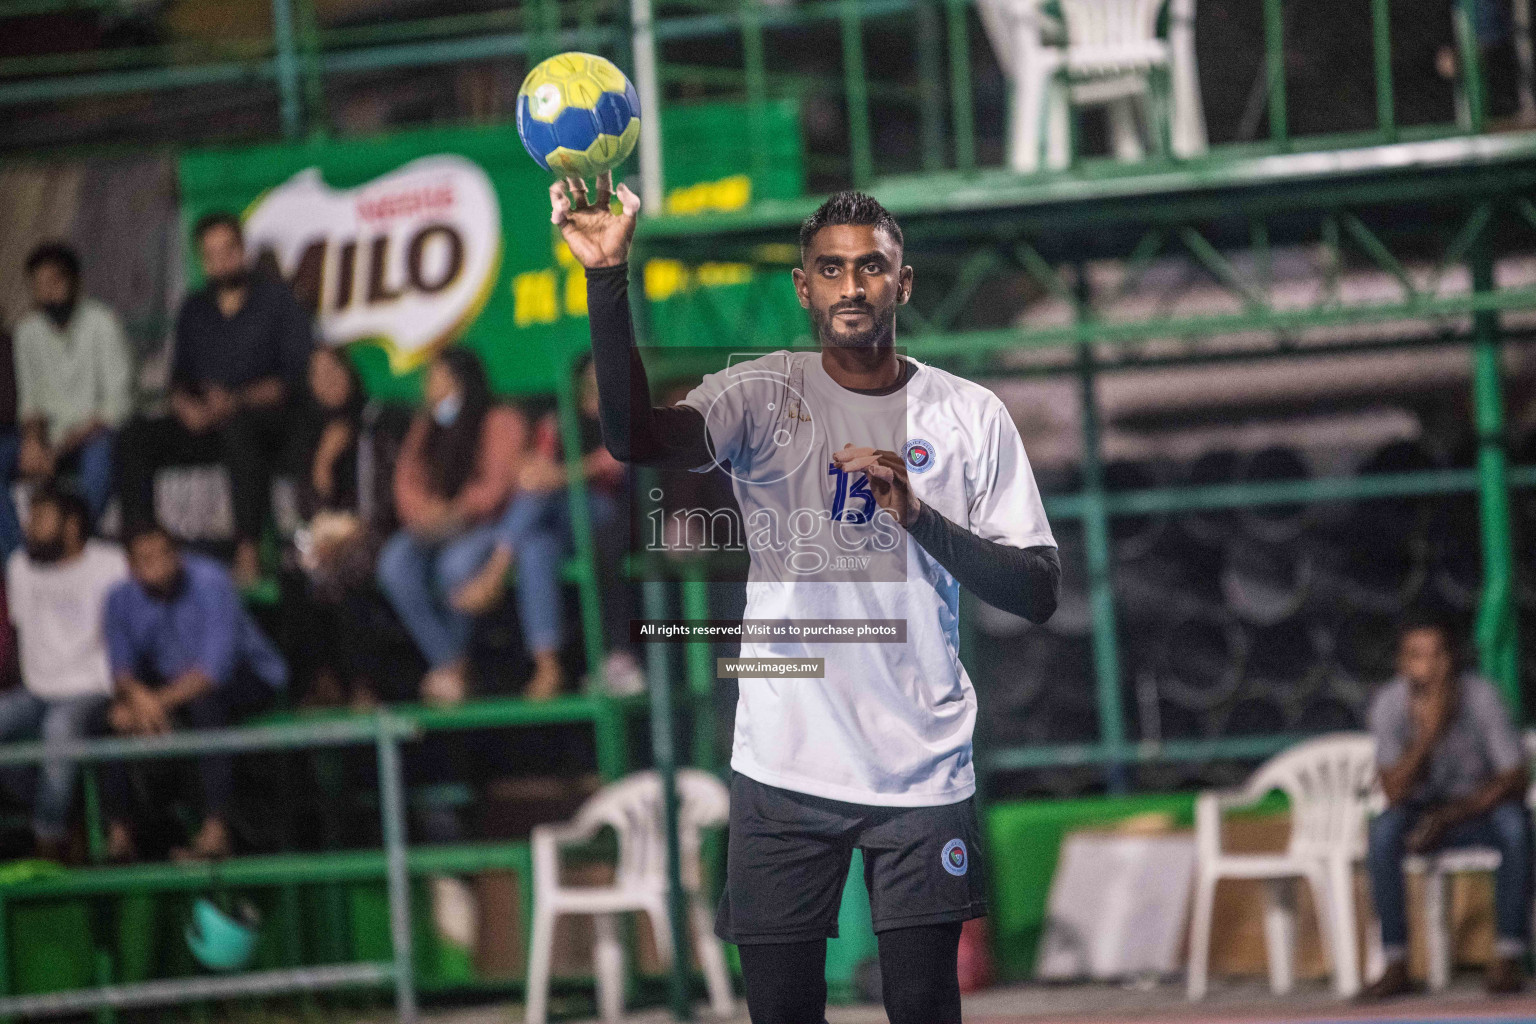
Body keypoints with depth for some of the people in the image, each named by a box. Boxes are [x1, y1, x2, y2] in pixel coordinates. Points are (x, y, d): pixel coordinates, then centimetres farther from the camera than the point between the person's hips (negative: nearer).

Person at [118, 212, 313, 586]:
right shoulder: (194, 310, 19)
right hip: (204, 424, 5)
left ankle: (248, 551, -45)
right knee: (136, 435, -21)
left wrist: (238, 401, -19)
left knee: (237, 427, -40)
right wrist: (187, 407, -9)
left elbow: (296, 376, -5)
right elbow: (179, 377, 16)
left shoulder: (276, 299, 4)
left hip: (265, 419, -5)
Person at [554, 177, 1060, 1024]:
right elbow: (637, 437, -20)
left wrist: (921, 515, -15)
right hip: (785, 764, 0)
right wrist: (607, 278, -32)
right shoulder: (763, 397, 0)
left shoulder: (971, 417, 3)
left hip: (923, 765, 0)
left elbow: (1036, 593, 0)